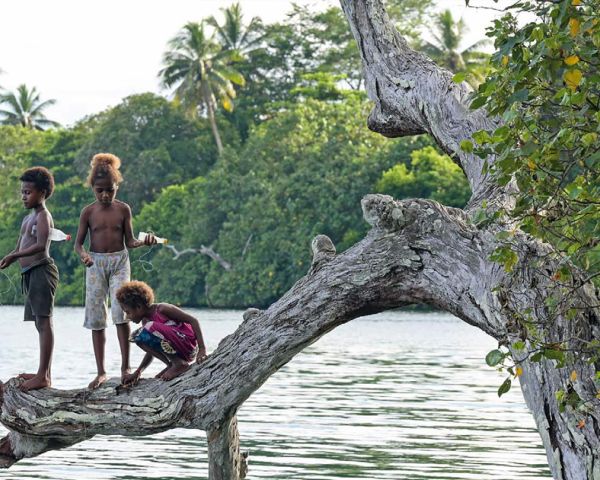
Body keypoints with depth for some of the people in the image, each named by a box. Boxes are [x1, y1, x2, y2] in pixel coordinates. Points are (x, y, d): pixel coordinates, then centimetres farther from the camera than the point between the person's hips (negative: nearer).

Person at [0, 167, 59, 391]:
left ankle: (43, 376, -18)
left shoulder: (43, 216, -7)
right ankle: (45, 373, 17)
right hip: (30, 273, 10)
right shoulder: (28, 218, 21)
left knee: (44, 322, -13)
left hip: (41, 270, -10)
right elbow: (20, 247, 23)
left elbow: (41, 246, -20)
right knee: (40, 324, 12)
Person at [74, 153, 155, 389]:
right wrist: (83, 254, -21)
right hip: (95, 263, 1)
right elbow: (78, 242, 1)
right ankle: (101, 372, 7)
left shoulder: (123, 209, 1)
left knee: (120, 311, -18)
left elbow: (129, 241, 4)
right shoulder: (88, 212, 0)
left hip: (119, 261, -1)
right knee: (96, 317, 1)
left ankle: (125, 367, -10)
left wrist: (143, 242, -17)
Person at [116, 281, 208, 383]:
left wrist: (202, 349, -21)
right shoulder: (145, 321, 11)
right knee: (137, 337, 8)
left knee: (149, 329, -25)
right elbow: (151, 350, 15)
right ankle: (171, 364, 5)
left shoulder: (162, 309, -12)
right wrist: (137, 372, 6)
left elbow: (193, 321, -14)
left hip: (188, 345, -9)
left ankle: (179, 363, -16)